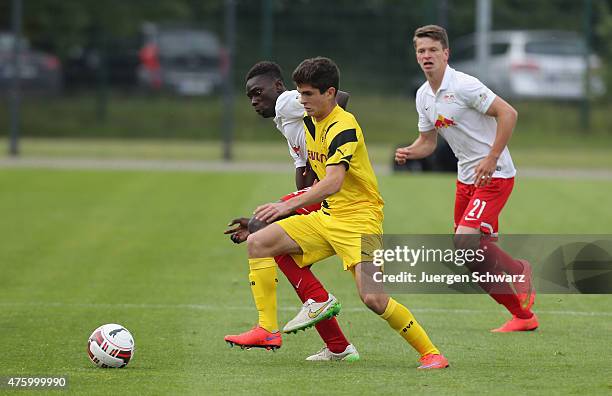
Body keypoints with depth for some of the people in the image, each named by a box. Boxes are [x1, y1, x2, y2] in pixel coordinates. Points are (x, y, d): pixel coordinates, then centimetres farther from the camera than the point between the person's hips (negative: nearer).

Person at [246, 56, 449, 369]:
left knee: (373, 298, -23)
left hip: (359, 218, -9)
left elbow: (334, 182, -35)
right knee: (257, 243, -4)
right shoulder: (309, 120, 8)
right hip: (326, 216, 9)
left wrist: (288, 205, -42)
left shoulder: (344, 127, -20)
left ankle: (430, 353, -7)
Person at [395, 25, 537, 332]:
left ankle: (518, 270, 2)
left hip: (494, 176, -8)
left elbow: (508, 113, -21)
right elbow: (428, 141, 18)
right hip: (466, 178, 8)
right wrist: (409, 152, -4)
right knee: (475, 261, 5)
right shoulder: (423, 96, 8)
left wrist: (492, 158, -24)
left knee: (466, 242, -24)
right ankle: (523, 316, 16)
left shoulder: (463, 85, -17)